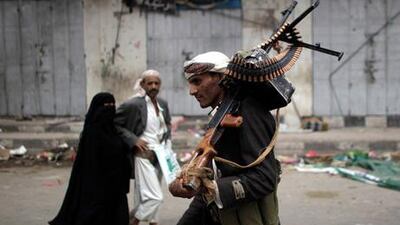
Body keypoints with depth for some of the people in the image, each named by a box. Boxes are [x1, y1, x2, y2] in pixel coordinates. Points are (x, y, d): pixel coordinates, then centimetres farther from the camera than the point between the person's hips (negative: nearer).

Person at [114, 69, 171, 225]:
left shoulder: (163, 104, 8)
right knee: (155, 197, -14)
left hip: (159, 156, 7)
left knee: (144, 197, 18)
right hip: (143, 156, -6)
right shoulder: (133, 104, -13)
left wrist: (167, 140, 7)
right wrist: (133, 140, -17)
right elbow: (115, 124, -9)